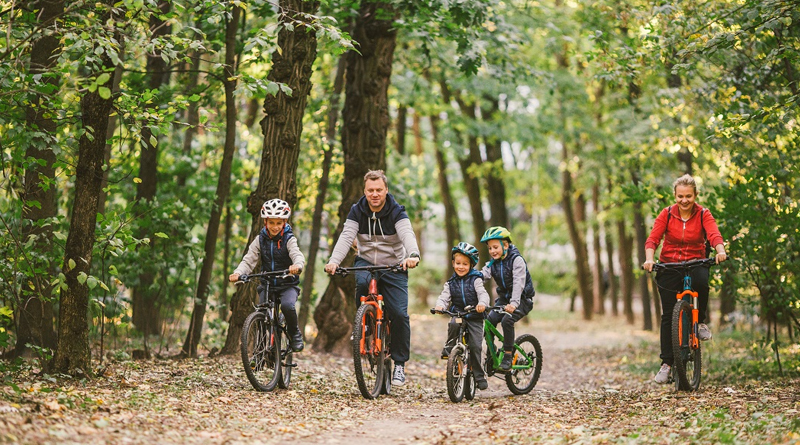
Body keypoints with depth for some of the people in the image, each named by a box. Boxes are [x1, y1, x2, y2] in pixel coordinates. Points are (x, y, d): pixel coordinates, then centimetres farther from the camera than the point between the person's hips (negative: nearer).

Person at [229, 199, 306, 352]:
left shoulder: (289, 239, -6)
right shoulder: (260, 240, 2)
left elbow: (297, 255, -23)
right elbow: (249, 260, -4)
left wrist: (297, 265, -48)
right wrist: (237, 273, -25)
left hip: (288, 285, -3)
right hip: (267, 285, 3)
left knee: (287, 305, -31)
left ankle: (294, 333, -5)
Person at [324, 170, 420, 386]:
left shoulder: (397, 212, -10)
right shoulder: (357, 211, -4)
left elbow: (407, 234, -27)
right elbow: (346, 237, -16)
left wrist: (413, 255, -50)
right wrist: (334, 261, -35)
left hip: (393, 267, -1)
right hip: (366, 262, 1)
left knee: (399, 314, -13)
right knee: (361, 281, -35)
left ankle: (399, 363, 2)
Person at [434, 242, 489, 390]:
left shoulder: (475, 280, 0)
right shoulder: (451, 283, 9)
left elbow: (483, 293, -13)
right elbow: (444, 297, 1)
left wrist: (482, 303, -36)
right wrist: (440, 305, -23)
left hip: (475, 317, -2)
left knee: (475, 346, -9)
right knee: (453, 325, -35)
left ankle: (479, 376, 1)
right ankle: (449, 347, -12)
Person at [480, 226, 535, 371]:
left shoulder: (517, 260, -16)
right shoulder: (493, 263, 2)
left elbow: (518, 283, -27)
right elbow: (482, 275, -13)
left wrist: (514, 303, -41)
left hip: (522, 299, -6)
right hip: (504, 298, 6)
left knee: (507, 320, -29)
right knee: (490, 320, -14)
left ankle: (508, 356, -18)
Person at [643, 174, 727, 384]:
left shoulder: (703, 215, -4)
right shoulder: (666, 214, -4)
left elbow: (714, 235, -21)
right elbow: (652, 239, -13)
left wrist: (720, 251, -42)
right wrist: (649, 259, -32)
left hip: (696, 263, -1)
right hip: (669, 266, 1)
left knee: (701, 282, -36)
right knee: (668, 315, -3)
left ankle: (701, 321, -8)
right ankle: (666, 363, 6)